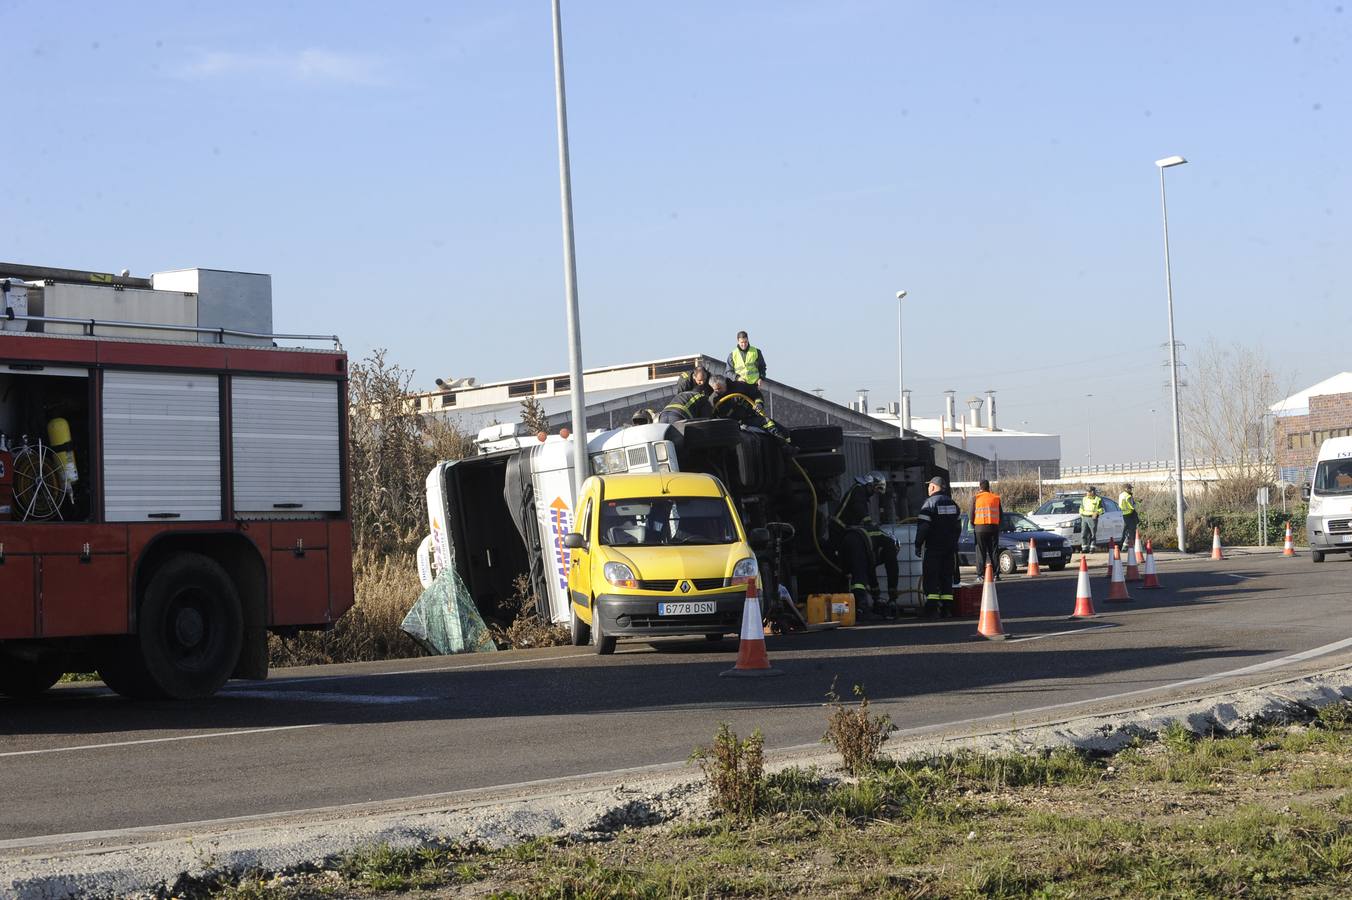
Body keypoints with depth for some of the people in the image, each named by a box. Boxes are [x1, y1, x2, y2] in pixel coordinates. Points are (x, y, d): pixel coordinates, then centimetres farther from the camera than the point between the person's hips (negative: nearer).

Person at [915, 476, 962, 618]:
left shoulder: (930, 503, -11)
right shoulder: (952, 504, 12)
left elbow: (923, 527, -15)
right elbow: (958, 527, 18)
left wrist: (918, 545, -8)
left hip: (933, 547, -6)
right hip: (950, 548, 6)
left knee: (930, 576, -4)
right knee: (947, 576, 11)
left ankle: (932, 606, -13)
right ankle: (948, 607, 7)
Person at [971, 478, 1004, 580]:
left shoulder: (975, 498, -1)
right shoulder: (996, 498, 8)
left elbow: (971, 516, -2)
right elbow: (1001, 516, 8)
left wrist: (974, 527, 14)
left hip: (980, 528, -2)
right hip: (994, 528, 2)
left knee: (981, 552, 1)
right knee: (994, 552, 6)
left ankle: (980, 574, -3)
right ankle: (996, 574, 3)